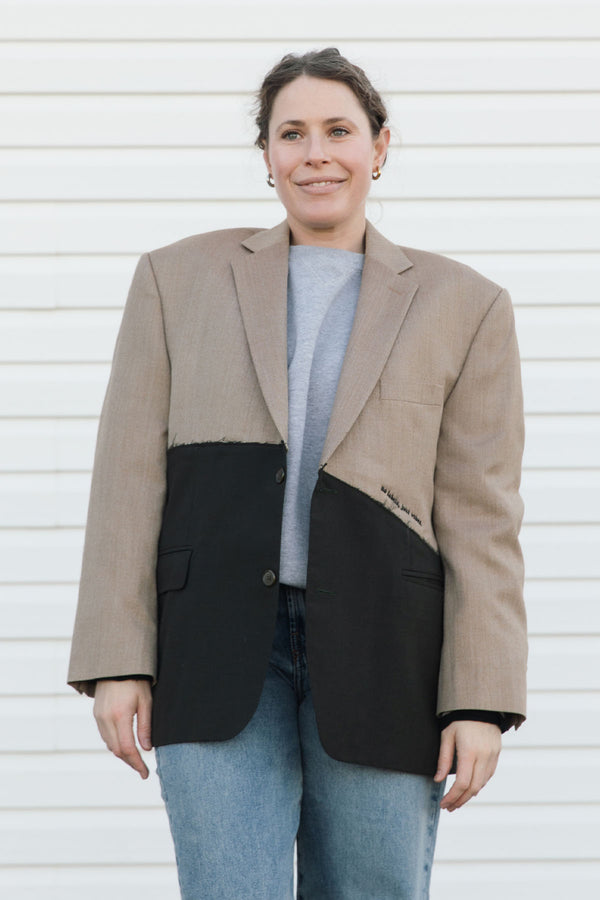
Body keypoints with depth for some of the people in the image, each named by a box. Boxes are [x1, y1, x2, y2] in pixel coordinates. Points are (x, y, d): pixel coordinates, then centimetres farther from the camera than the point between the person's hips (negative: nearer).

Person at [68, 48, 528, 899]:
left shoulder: (461, 307, 7)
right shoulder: (180, 278, 9)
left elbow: (480, 520, 2)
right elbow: (130, 479, 5)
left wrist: (482, 702, -5)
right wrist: (117, 662, -2)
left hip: (380, 660, 0)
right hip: (220, 654, 0)